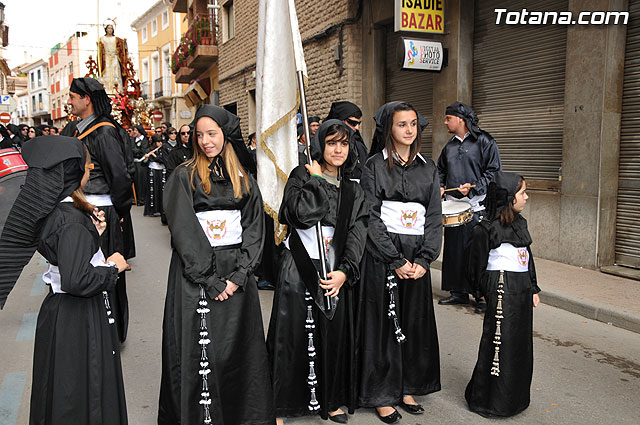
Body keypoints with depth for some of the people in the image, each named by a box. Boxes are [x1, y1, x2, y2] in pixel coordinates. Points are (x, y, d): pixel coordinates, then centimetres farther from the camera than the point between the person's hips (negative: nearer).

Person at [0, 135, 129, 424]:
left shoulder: (48, 209, 2)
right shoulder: (72, 219, -25)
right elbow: (76, 280, -30)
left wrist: (93, 233, 5)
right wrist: (112, 266, -16)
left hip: (58, 307, 9)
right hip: (80, 317, -9)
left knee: (63, 392, 24)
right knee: (84, 391, 8)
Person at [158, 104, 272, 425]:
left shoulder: (244, 179, 9)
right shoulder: (183, 177, 0)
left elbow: (254, 227, 4)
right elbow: (184, 231, -8)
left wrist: (238, 275, -9)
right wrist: (210, 280, -13)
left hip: (236, 272, 3)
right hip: (194, 274, -3)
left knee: (239, 348, 8)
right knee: (198, 350, 1)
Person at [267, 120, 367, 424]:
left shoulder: (354, 190, 10)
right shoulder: (301, 175, 0)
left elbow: (357, 234, 0)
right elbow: (302, 213, -20)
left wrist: (345, 271, -13)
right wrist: (317, 180, -11)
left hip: (337, 274, 3)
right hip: (299, 270, -3)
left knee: (334, 337, 9)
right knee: (294, 336, 1)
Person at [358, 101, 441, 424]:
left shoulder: (427, 167, 10)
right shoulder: (375, 166, -3)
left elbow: (434, 216, 7)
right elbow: (372, 217, -9)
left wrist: (424, 259, -6)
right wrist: (396, 261, -14)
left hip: (417, 256, 4)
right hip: (382, 255, -4)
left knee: (415, 322, 10)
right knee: (384, 323, 4)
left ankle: (408, 388, 27)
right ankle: (382, 395, 17)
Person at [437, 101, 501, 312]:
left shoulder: (484, 142, -4)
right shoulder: (450, 146, 15)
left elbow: (494, 172, -7)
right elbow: (441, 170, 25)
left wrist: (474, 188, -18)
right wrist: (439, 186, 7)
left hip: (477, 207, -6)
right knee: (454, 249, 9)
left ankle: (483, 296, 7)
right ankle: (458, 292, 21)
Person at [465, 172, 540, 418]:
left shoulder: (520, 223, 13)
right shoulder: (487, 228, -12)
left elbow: (528, 257, 19)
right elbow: (477, 261, -6)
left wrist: (533, 289, 18)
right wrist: (481, 292, -1)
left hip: (521, 288, 8)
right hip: (501, 287, -8)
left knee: (521, 343, 14)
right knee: (499, 342, -5)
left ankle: (515, 397, 29)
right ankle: (484, 400, 8)